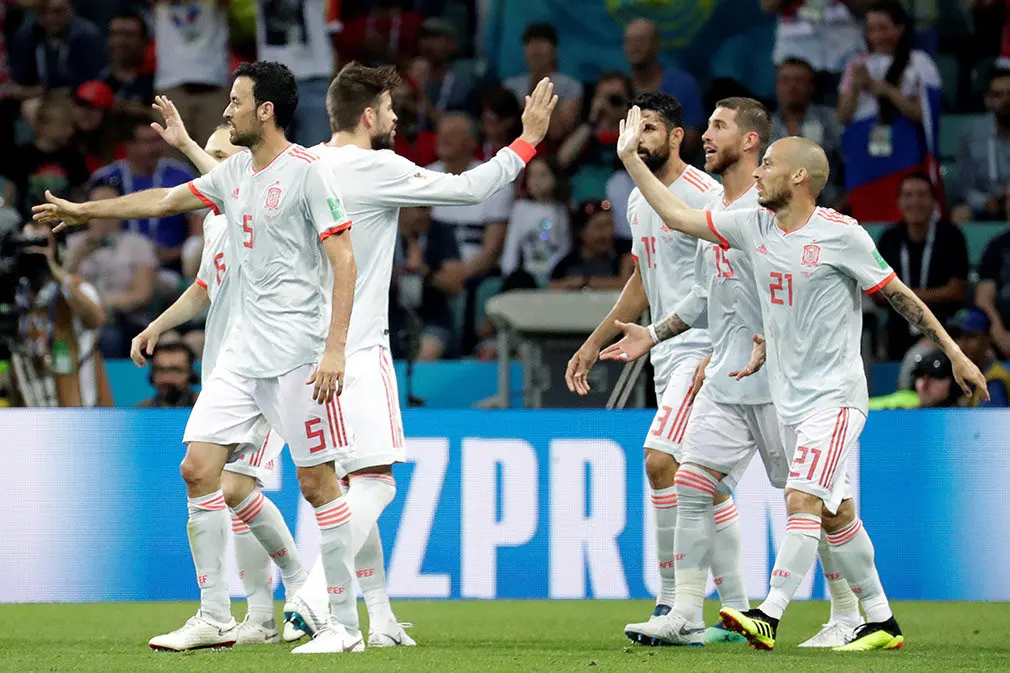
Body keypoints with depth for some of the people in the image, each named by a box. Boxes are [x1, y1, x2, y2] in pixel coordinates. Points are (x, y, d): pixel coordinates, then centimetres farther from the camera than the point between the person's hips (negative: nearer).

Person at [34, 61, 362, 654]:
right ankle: (216, 620, 6)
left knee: (317, 482, -6)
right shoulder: (235, 173, 13)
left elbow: (344, 263, -13)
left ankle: (345, 625, 1)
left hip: (300, 353, -8)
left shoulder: (308, 172, -10)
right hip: (244, 353, 8)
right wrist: (83, 211, 35)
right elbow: (163, 201, 28)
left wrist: (335, 349, -21)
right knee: (198, 468, 1)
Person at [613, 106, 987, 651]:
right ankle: (881, 622, 18)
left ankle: (769, 617, -25)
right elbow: (678, 216, 11)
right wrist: (631, 158, 8)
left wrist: (954, 354, -3)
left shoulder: (841, 235, -12)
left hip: (835, 395, -7)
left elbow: (900, 296, -6)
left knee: (802, 500, -18)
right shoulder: (753, 225, 5)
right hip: (789, 397, 7)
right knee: (835, 513, 10)